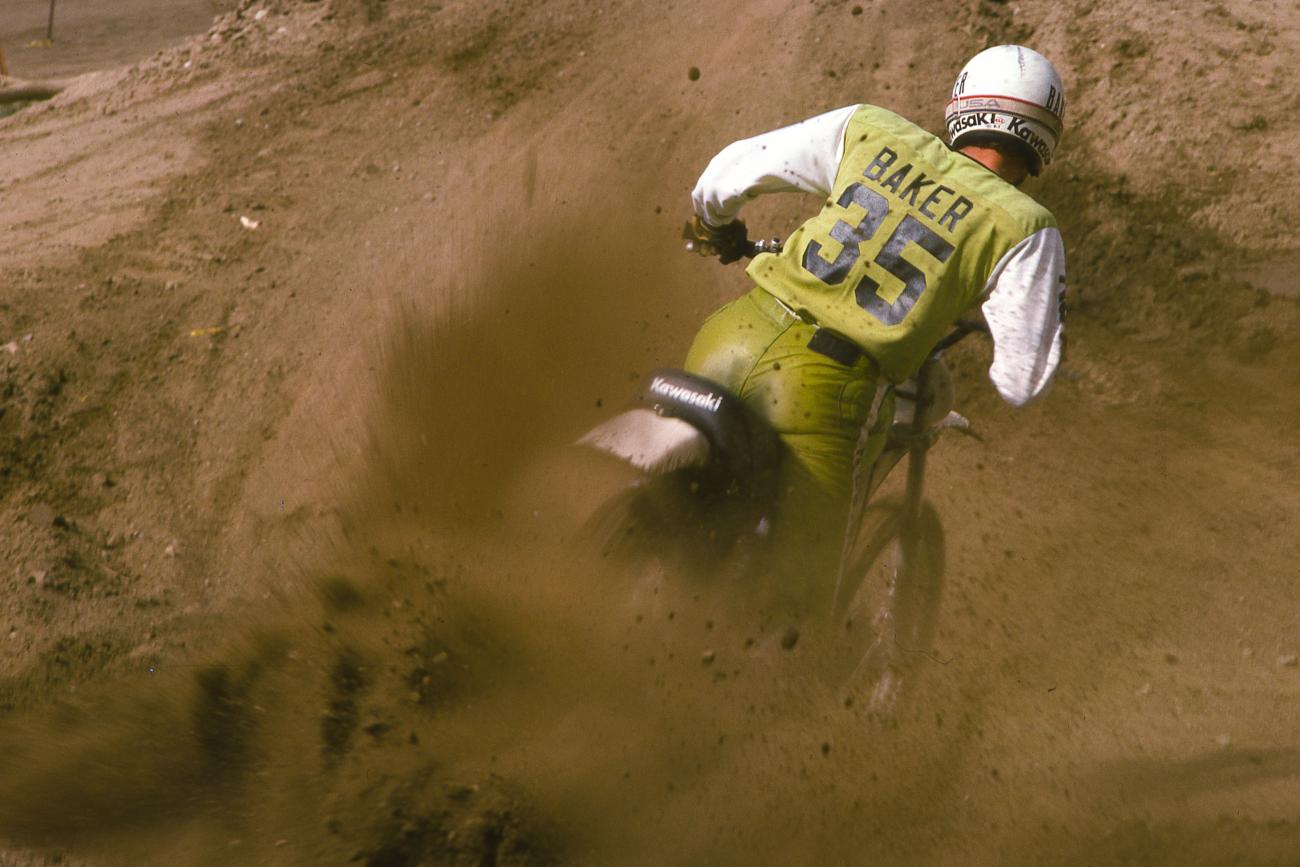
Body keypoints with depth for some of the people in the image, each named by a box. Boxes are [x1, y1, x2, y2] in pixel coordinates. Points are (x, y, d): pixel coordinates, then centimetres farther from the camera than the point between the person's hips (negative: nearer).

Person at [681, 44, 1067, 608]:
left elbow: (731, 170, 15)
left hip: (733, 337, 4)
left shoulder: (871, 129, 13)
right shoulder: (1027, 228, 5)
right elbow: (1022, 381, 3)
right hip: (826, 393, -3)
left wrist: (714, 223, 37)